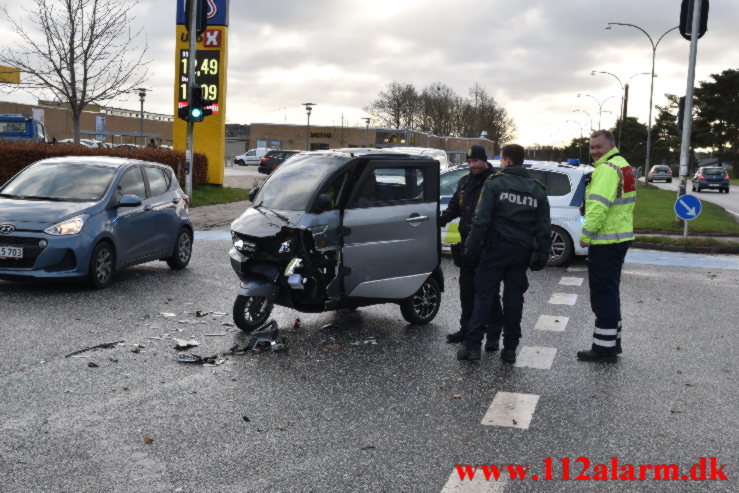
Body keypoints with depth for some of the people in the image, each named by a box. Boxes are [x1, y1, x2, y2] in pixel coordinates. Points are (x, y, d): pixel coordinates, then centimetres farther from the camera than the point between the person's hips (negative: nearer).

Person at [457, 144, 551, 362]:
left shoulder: (495, 183, -5)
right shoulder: (537, 190, 10)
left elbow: (481, 221, -11)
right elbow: (544, 228, 9)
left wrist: (471, 248, -7)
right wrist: (542, 256, 13)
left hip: (496, 248, -4)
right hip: (522, 252, 4)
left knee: (483, 295, 1)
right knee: (514, 299, 9)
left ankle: (472, 345, -1)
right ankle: (510, 348, 12)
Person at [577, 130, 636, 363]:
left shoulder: (608, 169, -17)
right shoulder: (623, 166, 17)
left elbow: (598, 205, -26)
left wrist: (586, 234, -19)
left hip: (605, 242, -11)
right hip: (621, 238, 11)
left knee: (603, 293, -6)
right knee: (610, 291, 19)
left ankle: (604, 346, -2)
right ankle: (613, 341, 28)